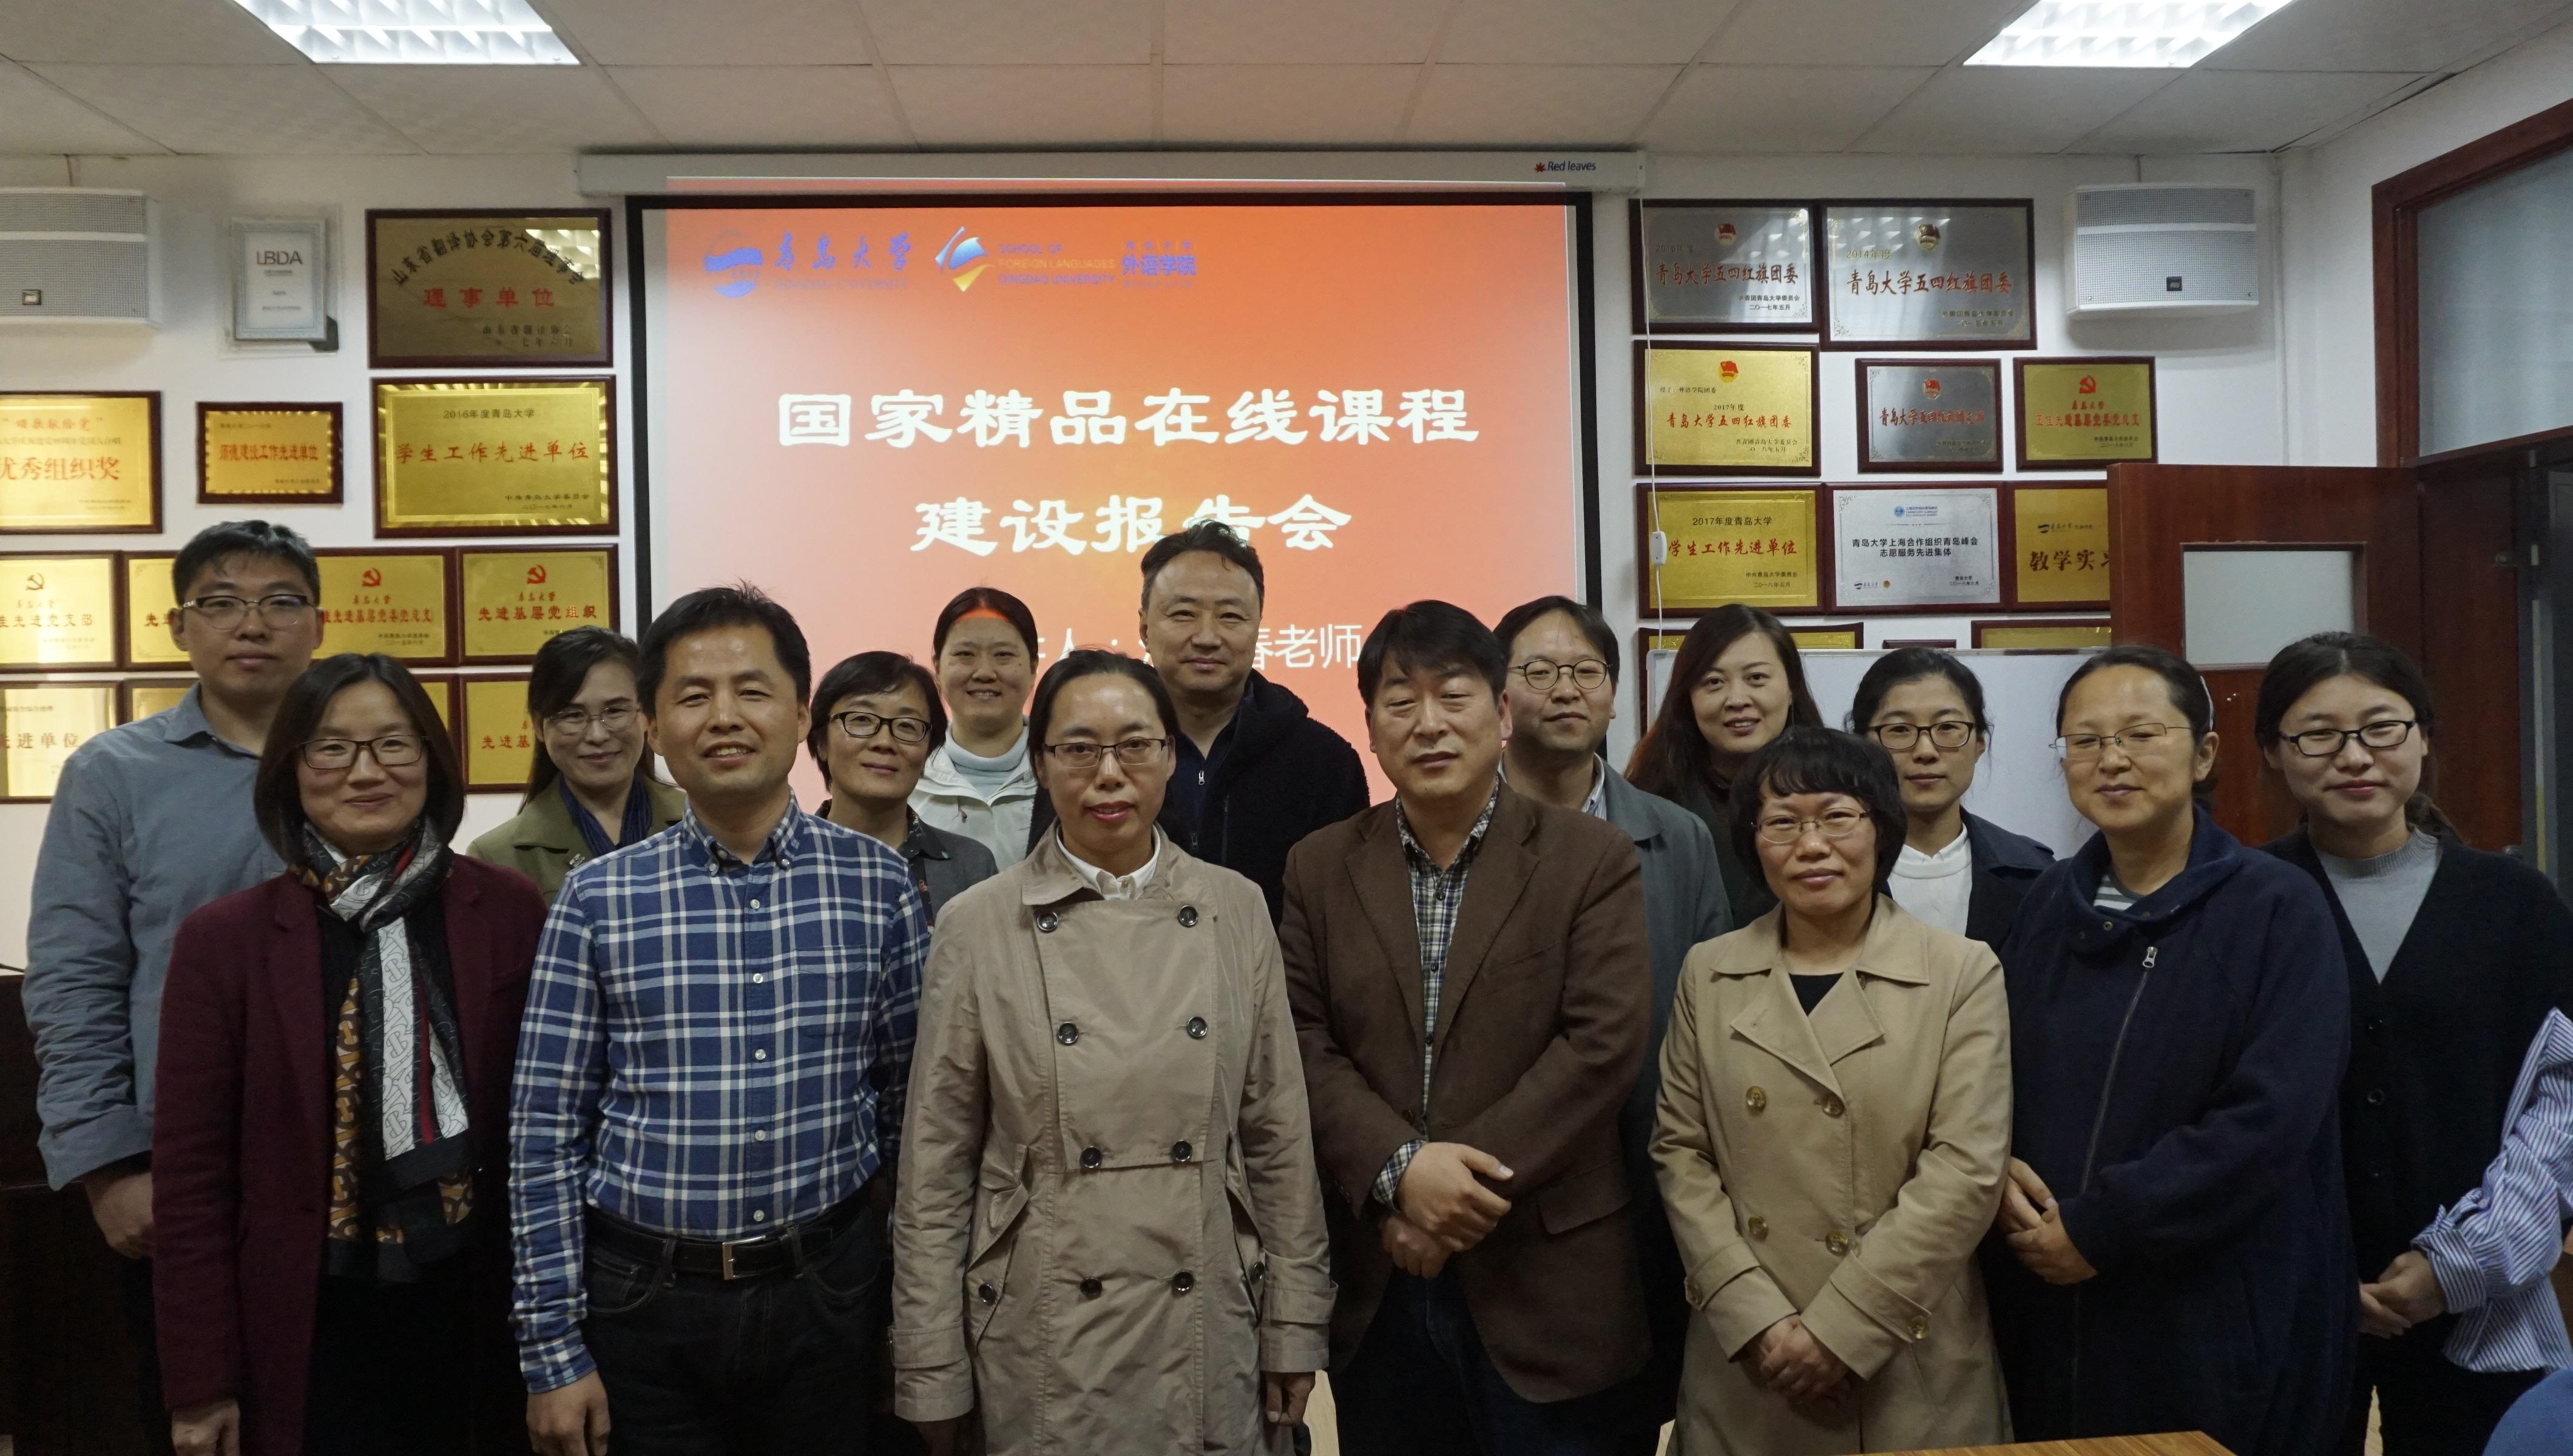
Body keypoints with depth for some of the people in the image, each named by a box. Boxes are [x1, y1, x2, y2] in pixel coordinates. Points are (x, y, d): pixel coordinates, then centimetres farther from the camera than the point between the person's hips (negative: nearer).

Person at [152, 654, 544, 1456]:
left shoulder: (510, 911, -3)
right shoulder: (224, 938, -3)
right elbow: (191, 1171, -1)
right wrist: (201, 1381, -2)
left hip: (483, 1321, 1)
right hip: (310, 1335, 0)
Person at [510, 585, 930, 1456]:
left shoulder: (878, 885, -2)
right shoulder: (598, 900, -4)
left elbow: (908, 1101, 5)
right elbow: (545, 1139, -1)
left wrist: (904, 1298, 5)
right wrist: (554, 1350, -2)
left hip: (824, 1295, 1)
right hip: (647, 1301, 0)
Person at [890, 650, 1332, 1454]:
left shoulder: (1235, 908, 0)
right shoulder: (979, 925, -6)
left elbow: (1278, 1132, 4)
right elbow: (936, 1166, -3)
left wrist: (1293, 1329, 3)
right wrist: (932, 1377, -3)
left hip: (1210, 1336, 2)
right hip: (1043, 1342, -2)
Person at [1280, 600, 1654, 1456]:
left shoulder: (1593, 860, -2)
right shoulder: (1320, 869, 7)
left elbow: (1605, 1042, -10)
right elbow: (1304, 1046, 0)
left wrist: (1467, 1186, -15)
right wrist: (1400, 1170, -15)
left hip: (1544, 1287, -2)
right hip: (1374, 1288, 2)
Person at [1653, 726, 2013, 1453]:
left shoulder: (1963, 973, -4)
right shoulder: (1708, 974, 3)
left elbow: (1967, 1170, -10)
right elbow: (1681, 1154, 2)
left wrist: (1839, 1329, -14)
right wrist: (1756, 1318, -9)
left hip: (1912, 1367, -2)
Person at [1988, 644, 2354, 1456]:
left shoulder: (2278, 911, -6)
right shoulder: (2047, 906, 8)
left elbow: (2271, 1116, -16)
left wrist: (2100, 1226, -17)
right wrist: (1995, 1171, -9)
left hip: (2223, 1319, -4)